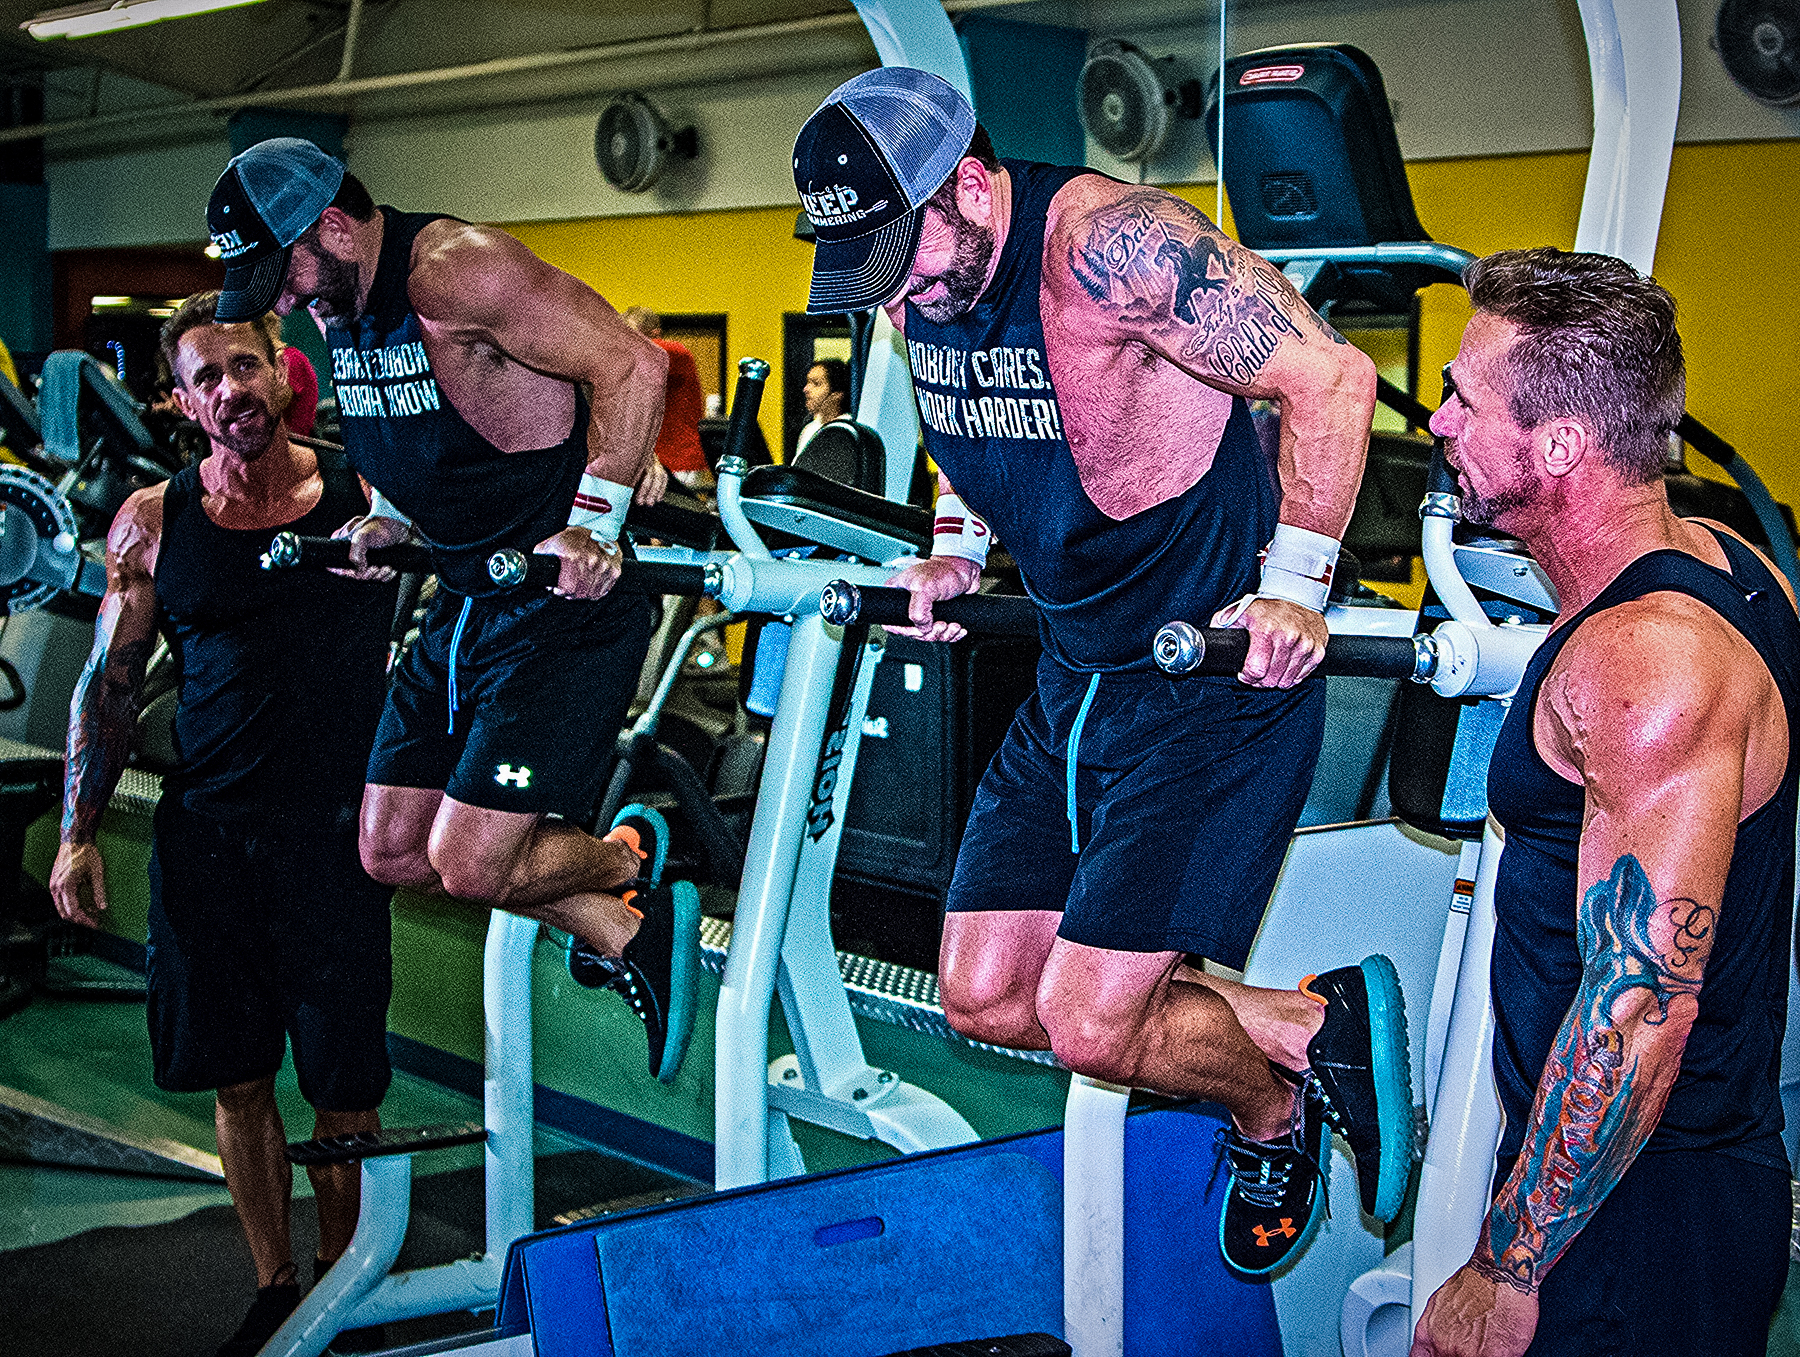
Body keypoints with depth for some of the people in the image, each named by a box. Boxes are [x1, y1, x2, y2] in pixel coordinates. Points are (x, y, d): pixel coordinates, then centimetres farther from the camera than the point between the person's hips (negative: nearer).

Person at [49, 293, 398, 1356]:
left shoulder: (369, 496, -1)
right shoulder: (153, 523, 3)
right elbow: (110, 684, 9)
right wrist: (79, 834, 6)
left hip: (334, 836, -2)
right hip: (205, 836, 2)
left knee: (344, 1091, 2)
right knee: (239, 1079, 9)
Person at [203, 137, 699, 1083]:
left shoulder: (454, 270, -20)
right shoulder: (339, 305, 8)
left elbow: (633, 365, -25)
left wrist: (593, 524, -27)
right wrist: (385, 523, 10)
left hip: (570, 593, -10)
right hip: (466, 602, 10)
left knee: (470, 865, -13)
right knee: (392, 852, 8)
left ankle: (634, 864, 18)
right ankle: (623, 936, 21)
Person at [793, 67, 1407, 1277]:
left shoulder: (1107, 242, -22)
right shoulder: (916, 275, 2)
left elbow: (1330, 375, -22)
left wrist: (1293, 587, -26)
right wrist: (959, 546, 9)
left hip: (1218, 676, -9)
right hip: (1076, 675, 9)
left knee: (1091, 1026, -12)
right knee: (984, 999, 7)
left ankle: (1273, 1110, 21)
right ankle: (1311, 1023, 18)